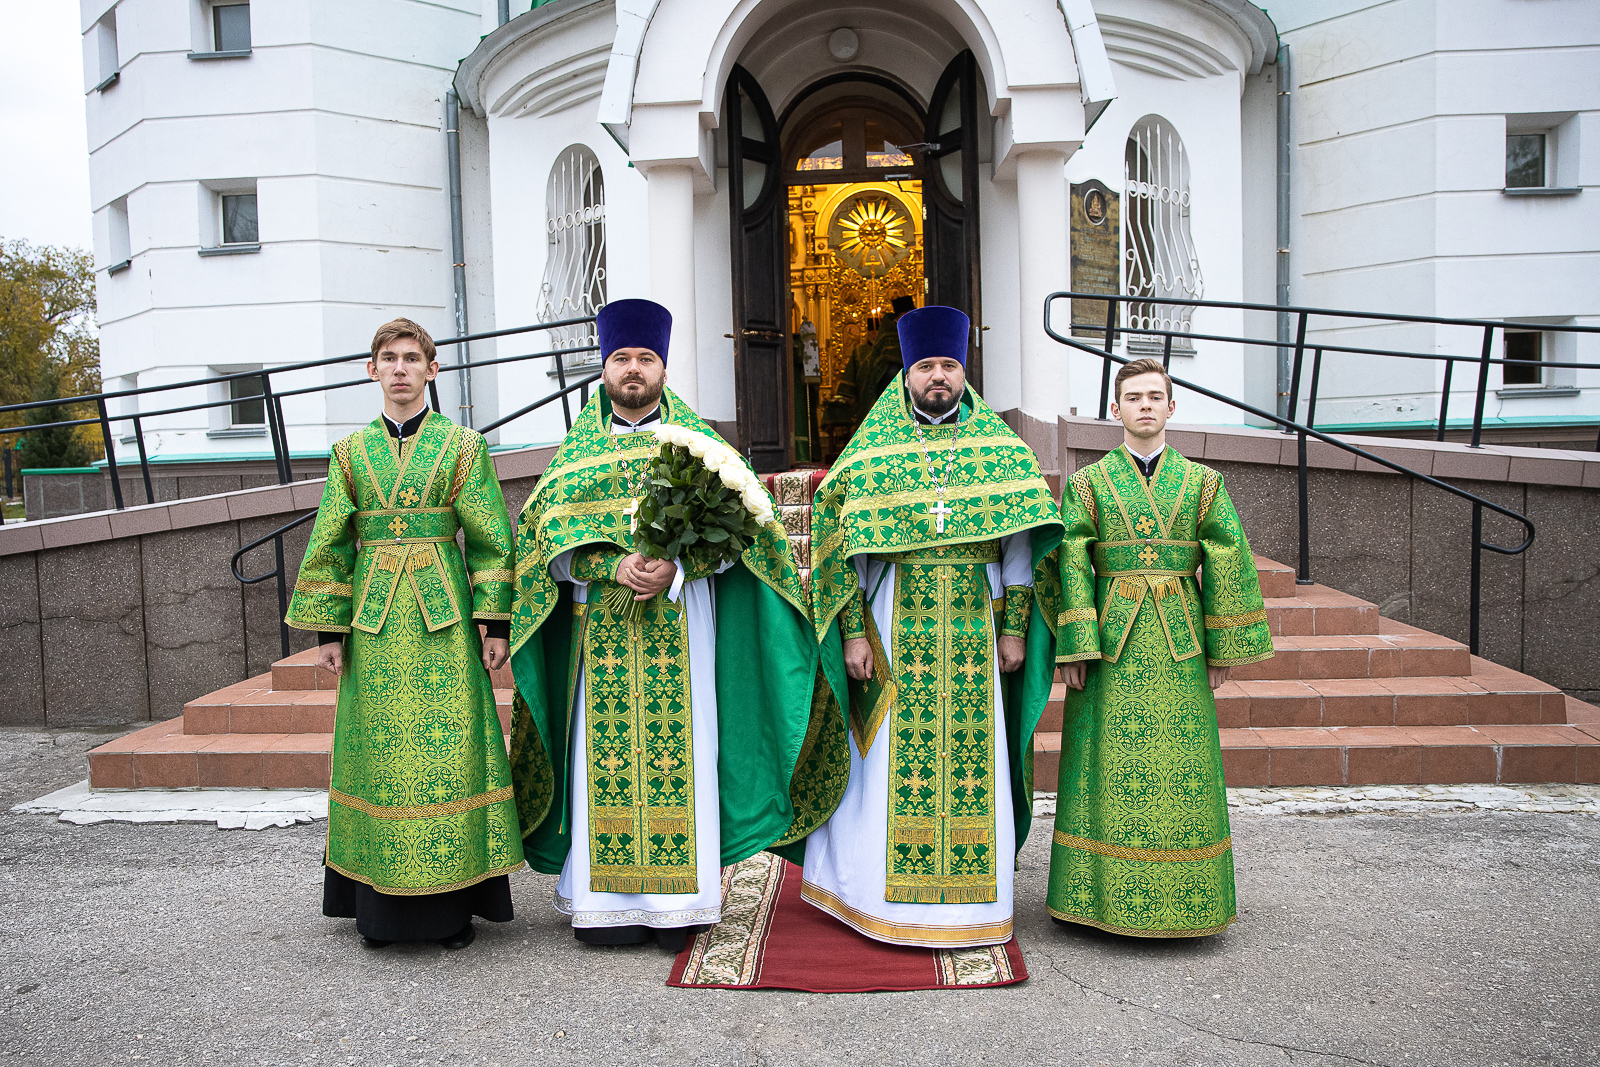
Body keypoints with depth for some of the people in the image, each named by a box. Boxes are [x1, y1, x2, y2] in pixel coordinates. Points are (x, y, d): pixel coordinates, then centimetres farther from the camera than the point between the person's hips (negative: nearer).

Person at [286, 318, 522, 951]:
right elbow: (330, 546, 10)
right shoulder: (351, 451, 10)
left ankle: (453, 901, 11)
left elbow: (490, 540, 1)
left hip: (443, 615, -2)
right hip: (373, 621, 2)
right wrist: (329, 629, 4)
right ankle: (380, 905, 18)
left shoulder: (461, 445, 3)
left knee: (447, 749, -2)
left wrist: (495, 623, -5)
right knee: (377, 751, 5)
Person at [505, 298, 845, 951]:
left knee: (680, 748, -3)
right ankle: (608, 900, 9)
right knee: (606, 752, -1)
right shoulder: (576, 450, 12)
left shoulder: (698, 442, 9)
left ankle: (678, 901, 7)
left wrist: (677, 567, -17)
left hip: (683, 618, -1)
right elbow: (550, 538, 2)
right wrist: (614, 566, -15)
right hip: (600, 623, 1)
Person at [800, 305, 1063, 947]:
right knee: (894, 755, 1)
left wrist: (1014, 628, 1)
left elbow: (1020, 541, 6)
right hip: (895, 620, -1)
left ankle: (970, 901, 18)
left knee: (971, 752, 4)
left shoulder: (1000, 445, 7)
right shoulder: (872, 449, 3)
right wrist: (853, 632, -6)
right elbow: (844, 547, 1)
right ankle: (891, 899, 15)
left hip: (975, 620, 1)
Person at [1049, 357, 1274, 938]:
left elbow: (1229, 564, 5)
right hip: (1110, 643, -1)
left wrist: (1224, 649, 2)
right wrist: (1073, 649, -10)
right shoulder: (1088, 483, 4)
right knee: (1108, 766, 2)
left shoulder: (1201, 483, 7)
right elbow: (1070, 568, -2)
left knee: (1182, 770, 4)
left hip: (1179, 646, 1)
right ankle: (1104, 893, 16)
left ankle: (1183, 899, 19)